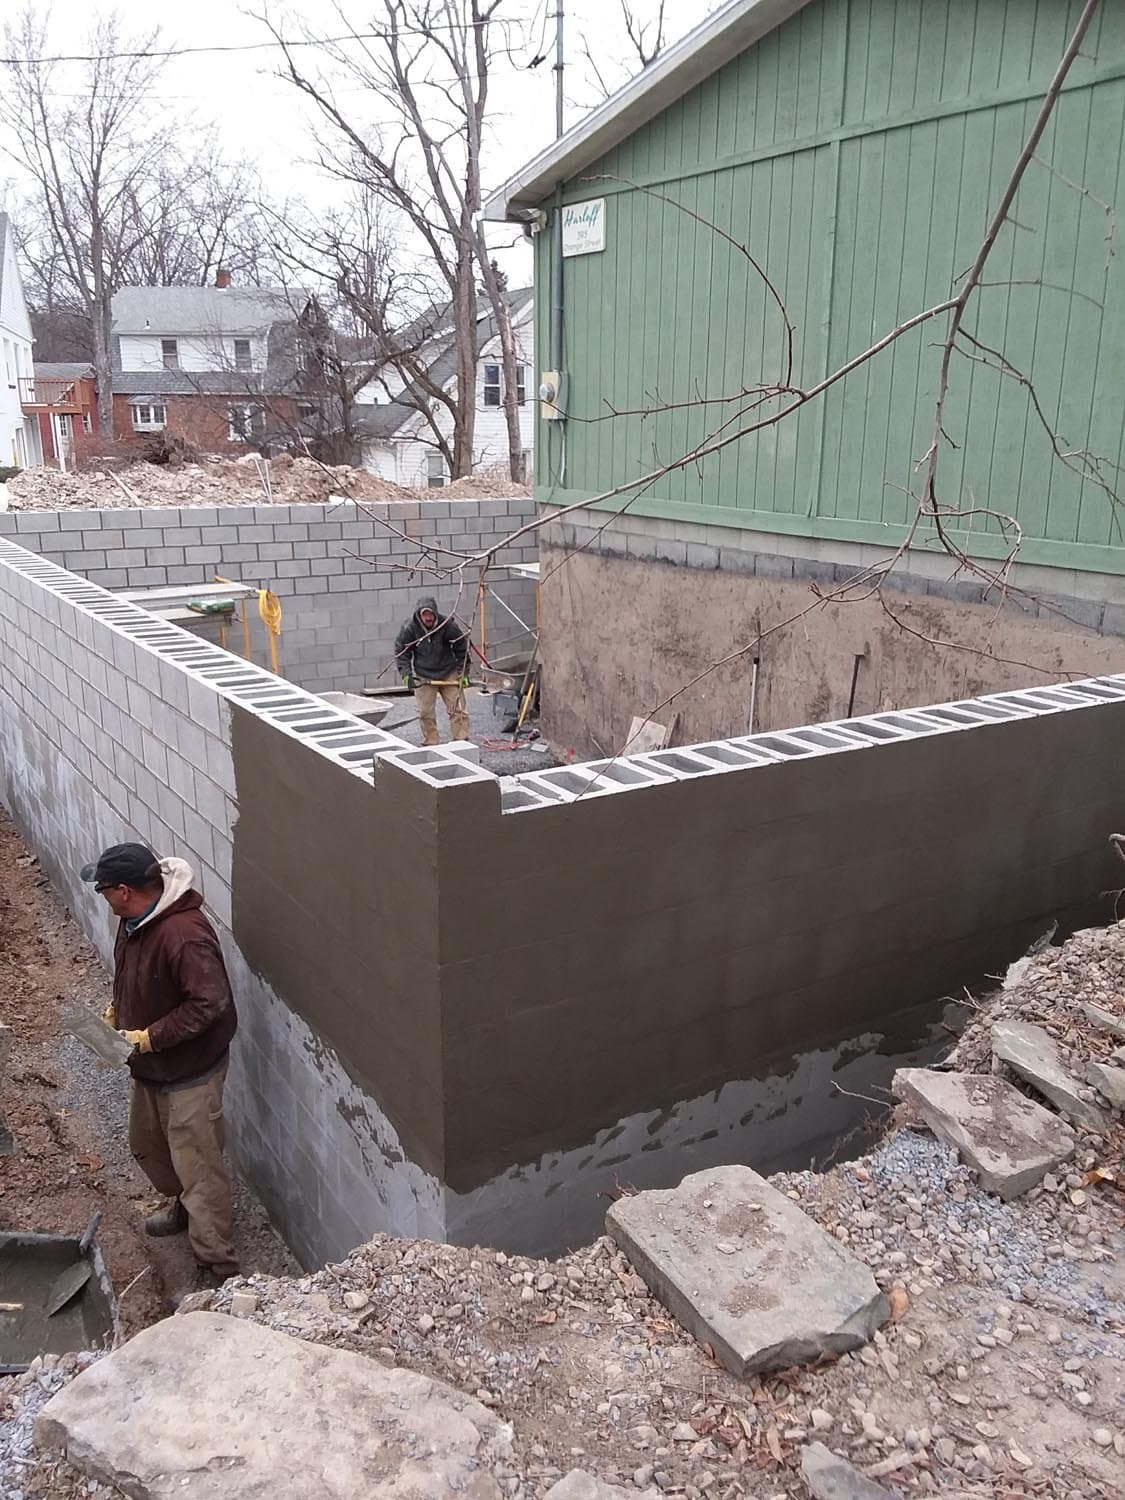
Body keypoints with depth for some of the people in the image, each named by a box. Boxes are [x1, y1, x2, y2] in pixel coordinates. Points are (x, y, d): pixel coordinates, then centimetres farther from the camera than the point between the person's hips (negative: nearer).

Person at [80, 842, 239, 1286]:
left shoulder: (185, 935, -33)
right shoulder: (135, 918, -3)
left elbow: (209, 1003, -32)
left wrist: (148, 1037, -26)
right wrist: (116, 1010, 2)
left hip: (190, 1071, -10)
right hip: (149, 1065, 10)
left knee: (198, 1166, 0)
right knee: (146, 1144, 27)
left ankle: (220, 1270, 13)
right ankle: (184, 1208, 51)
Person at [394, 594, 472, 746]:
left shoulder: (448, 625, -13)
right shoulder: (410, 628, -12)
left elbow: (462, 650, 0)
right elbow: (401, 652, -1)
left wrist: (463, 673, -1)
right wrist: (406, 674, -12)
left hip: (449, 673, 0)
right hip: (423, 677, 0)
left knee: (457, 709, -2)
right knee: (426, 713, 2)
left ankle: (462, 741, 5)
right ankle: (430, 744, 13)